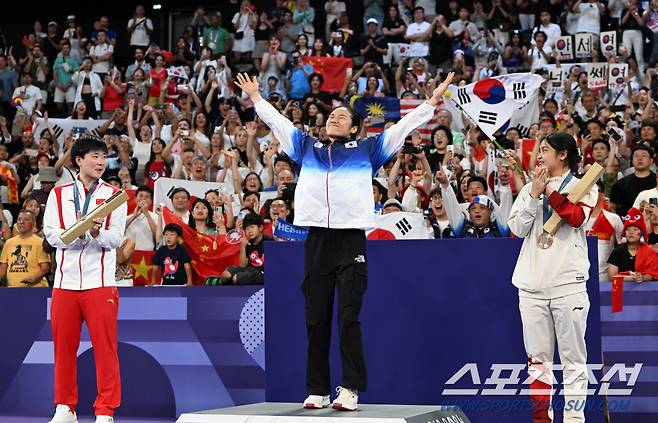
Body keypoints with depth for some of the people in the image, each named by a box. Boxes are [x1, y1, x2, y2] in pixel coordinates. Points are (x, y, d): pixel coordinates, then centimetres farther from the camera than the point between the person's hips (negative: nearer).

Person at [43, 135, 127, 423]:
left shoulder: (114, 195, 7)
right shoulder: (59, 194, 10)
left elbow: (115, 238, -4)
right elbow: (51, 235, -1)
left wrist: (97, 234, -25)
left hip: (100, 281, -2)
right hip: (65, 280, 2)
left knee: (105, 346, -5)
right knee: (63, 345, 6)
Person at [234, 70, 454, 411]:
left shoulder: (367, 149, 15)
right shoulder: (307, 146, 21)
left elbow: (403, 126, 15)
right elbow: (277, 122, 31)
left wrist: (432, 100, 12)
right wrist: (255, 97, 38)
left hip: (352, 238, -3)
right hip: (317, 238, 3)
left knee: (348, 317, -7)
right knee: (316, 319, 3)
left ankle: (351, 390, -7)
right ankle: (317, 390, 6)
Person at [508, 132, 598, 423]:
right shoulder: (530, 188, 16)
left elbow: (576, 217, -14)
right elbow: (517, 228, 5)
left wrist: (549, 190, -7)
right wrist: (535, 194, -4)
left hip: (568, 284, -4)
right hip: (532, 286, 4)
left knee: (573, 358, -3)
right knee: (537, 357, 5)